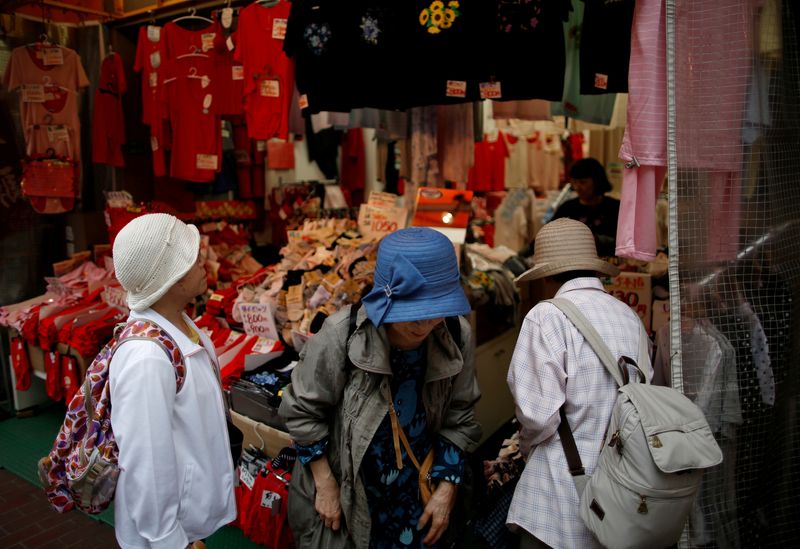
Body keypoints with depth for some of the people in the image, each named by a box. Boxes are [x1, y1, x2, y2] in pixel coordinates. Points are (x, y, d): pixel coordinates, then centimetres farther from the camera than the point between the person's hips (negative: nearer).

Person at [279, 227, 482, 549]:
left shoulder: (457, 337, -15)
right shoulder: (341, 335, -26)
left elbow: (459, 416, -1)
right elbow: (303, 410, -12)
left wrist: (447, 489, -3)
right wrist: (324, 485, -9)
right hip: (342, 493, -3)